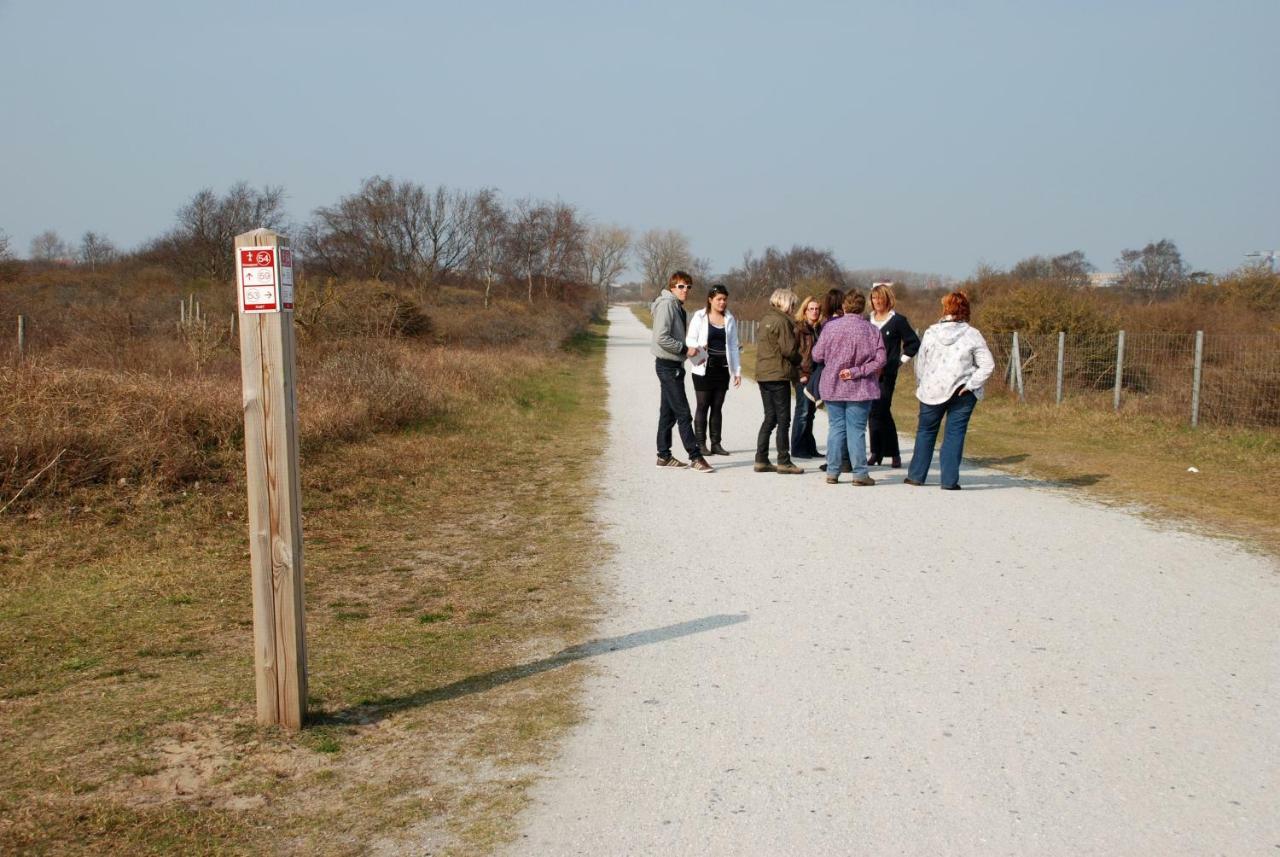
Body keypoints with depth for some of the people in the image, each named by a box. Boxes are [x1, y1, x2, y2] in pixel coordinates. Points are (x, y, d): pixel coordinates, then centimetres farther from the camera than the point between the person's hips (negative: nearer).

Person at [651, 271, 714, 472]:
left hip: (673, 365, 10)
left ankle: (664, 456, 17)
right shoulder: (666, 304, -14)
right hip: (667, 365, -10)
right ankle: (695, 456, -7)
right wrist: (685, 349, -17)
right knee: (683, 413, -9)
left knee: (668, 413, 12)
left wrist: (690, 351, 7)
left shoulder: (677, 306, 16)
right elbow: (661, 337, -23)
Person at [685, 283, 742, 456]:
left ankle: (716, 443, 12)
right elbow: (690, 339, -2)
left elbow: (734, 346, 13)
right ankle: (701, 443, 5)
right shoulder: (700, 317, -1)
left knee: (717, 406, 7)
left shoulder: (730, 319, 10)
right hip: (704, 368, -3)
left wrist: (737, 370, 9)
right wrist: (697, 347, -25)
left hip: (722, 369, 3)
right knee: (703, 406, 0)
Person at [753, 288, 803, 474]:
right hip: (778, 375, -8)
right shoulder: (782, 321, -12)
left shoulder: (765, 320, 15)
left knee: (770, 418, 12)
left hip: (762, 374, 8)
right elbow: (789, 350, -16)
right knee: (783, 419, -2)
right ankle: (784, 462, 0)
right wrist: (799, 360, 4)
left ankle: (761, 460, 10)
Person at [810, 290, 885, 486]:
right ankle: (860, 473, 4)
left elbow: (817, 355, -2)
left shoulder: (830, 327, -7)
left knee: (835, 428, 9)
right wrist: (857, 371, -10)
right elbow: (880, 360, -10)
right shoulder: (871, 330, -6)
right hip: (860, 389, -1)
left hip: (833, 387, 1)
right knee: (856, 430, 3)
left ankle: (832, 471, 10)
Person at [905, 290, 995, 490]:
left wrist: (920, 386, 16)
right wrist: (970, 384, -6)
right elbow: (988, 365, -10)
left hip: (932, 391, 1)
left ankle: (916, 475, 19)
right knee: (955, 434, 4)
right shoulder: (973, 335, -6)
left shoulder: (930, 332, -1)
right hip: (962, 393, -1)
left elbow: (920, 363, 4)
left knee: (926, 431, 15)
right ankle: (950, 480, 2)